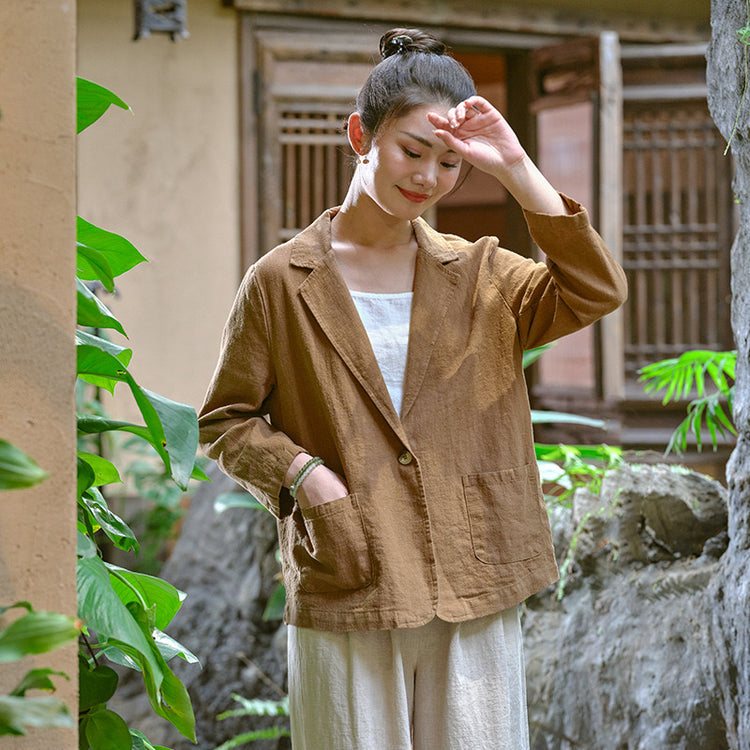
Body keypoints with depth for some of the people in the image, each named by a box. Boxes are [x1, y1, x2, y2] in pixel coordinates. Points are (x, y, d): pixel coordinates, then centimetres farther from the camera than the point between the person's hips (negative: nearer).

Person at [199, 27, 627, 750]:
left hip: (476, 591, 2)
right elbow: (224, 421, 7)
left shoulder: (480, 275, 9)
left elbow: (597, 292, -6)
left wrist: (517, 170, -10)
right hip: (348, 590, -2)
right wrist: (301, 473, -11)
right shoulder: (282, 282, 3)